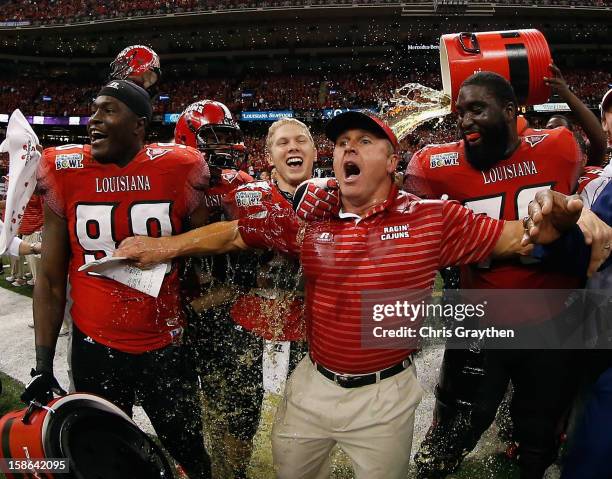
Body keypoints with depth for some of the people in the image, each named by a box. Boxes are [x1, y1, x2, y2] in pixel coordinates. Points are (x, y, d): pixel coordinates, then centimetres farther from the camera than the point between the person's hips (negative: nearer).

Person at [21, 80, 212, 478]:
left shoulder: (179, 170, -9)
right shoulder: (65, 173, -5)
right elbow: (51, 281, 1)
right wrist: (43, 366, 1)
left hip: (166, 348, -1)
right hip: (93, 351, 1)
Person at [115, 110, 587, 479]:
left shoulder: (433, 217, -11)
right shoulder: (309, 219, -5)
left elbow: (510, 238, -9)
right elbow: (234, 233, 0)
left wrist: (547, 224, -31)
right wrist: (165, 246, -8)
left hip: (385, 394, -2)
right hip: (313, 384, 3)